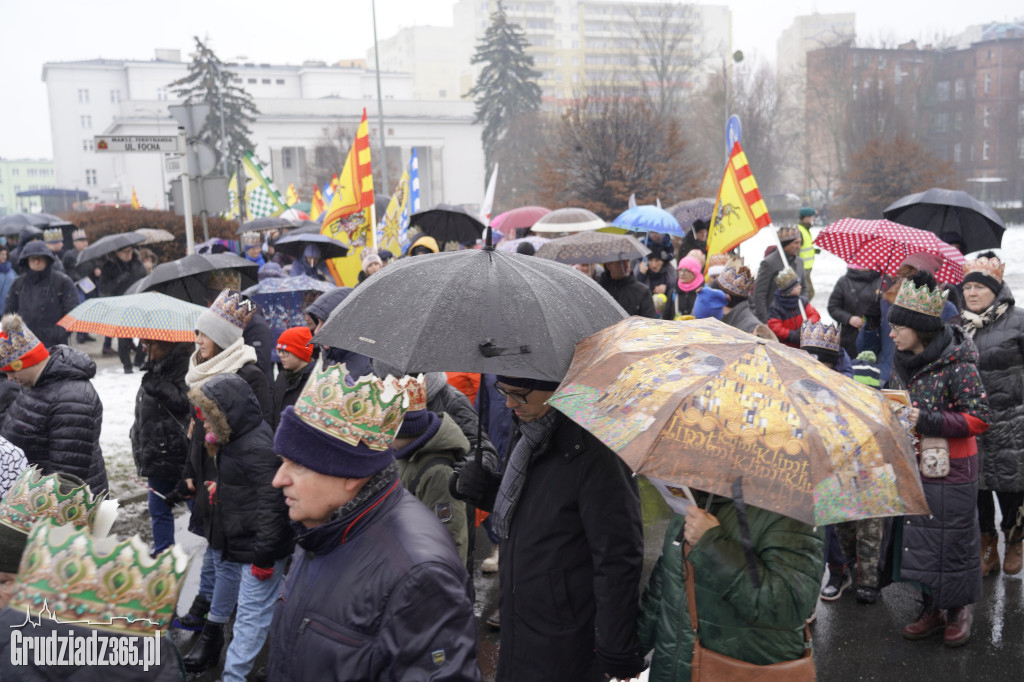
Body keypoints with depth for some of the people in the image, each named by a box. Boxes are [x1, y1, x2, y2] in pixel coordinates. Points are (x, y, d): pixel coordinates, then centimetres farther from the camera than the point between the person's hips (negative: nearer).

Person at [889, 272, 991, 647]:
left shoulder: (957, 365, -17)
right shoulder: (903, 363, 4)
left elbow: (980, 419, -17)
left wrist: (928, 421, -23)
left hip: (951, 472, -6)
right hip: (914, 468, 7)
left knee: (952, 541, 5)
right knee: (919, 541, 12)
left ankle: (958, 610, 26)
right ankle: (932, 609, 28)